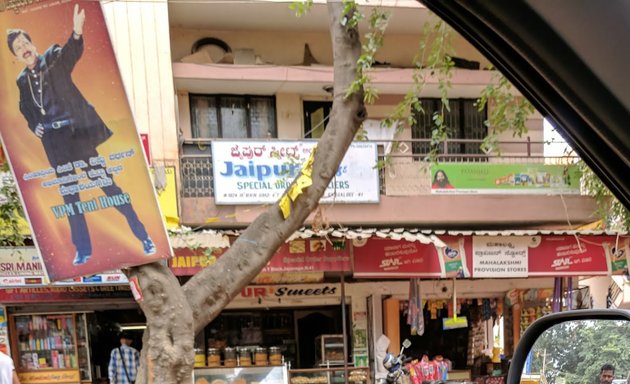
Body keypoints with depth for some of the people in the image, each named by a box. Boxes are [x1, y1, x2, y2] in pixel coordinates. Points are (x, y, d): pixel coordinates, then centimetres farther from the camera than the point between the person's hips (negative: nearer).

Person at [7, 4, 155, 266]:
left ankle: (143, 236, 5)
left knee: (105, 183, -3)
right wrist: (33, 126, 5)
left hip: (76, 132, -4)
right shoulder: (22, 80, 11)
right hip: (53, 141, 5)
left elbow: (72, 52, -25)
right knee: (69, 194, 8)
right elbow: (26, 108, 26)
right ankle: (82, 249, 18)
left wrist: (77, 32, -46)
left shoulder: (53, 57, -2)